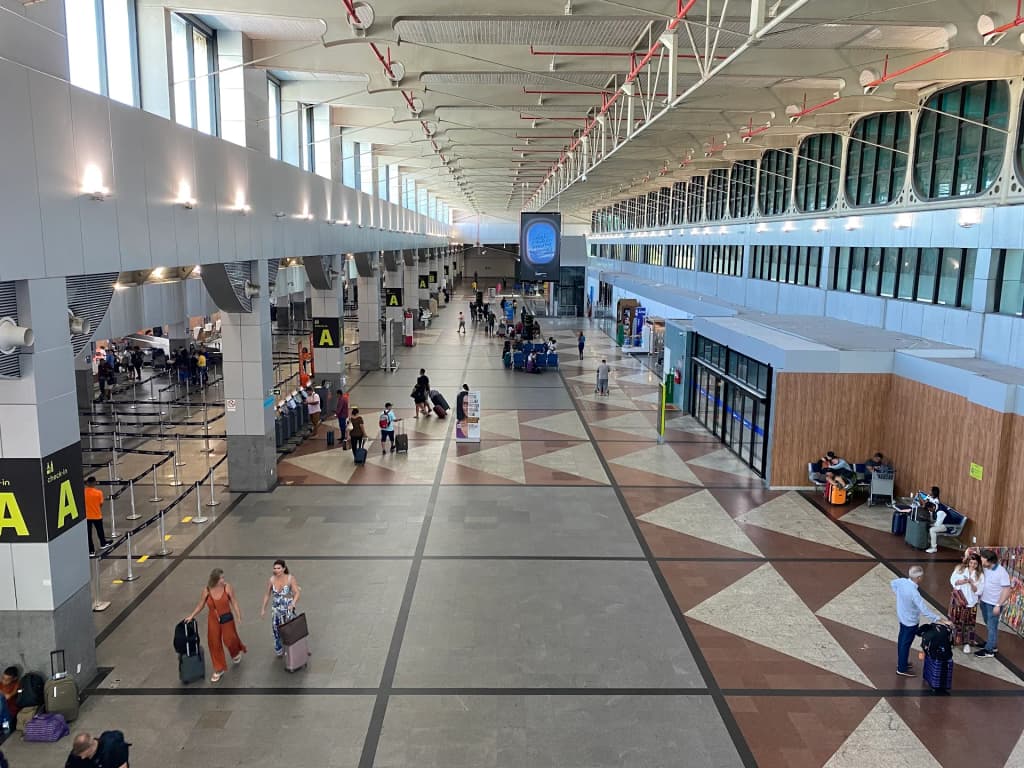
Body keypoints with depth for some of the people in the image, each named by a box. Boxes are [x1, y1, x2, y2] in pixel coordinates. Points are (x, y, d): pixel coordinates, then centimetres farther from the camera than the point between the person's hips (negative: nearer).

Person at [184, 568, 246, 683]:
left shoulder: (227, 587, -18)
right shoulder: (206, 590, -14)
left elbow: (234, 602, -10)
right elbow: (200, 605, 1)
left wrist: (239, 617, -9)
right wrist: (191, 616, -2)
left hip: (227, 618, -1)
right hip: (213, 620, 1)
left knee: (229, 639, 12)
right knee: (214, 644, 8)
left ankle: (236, 653, 50)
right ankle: (219, 670, 25)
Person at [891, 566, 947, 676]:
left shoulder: (902, 581, -13)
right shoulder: (913, 593, -36)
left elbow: (892, 583, 11)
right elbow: (924, 610, -36)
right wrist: (940, 619, -32)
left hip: (902, 617, 8)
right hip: (910, 621, -8)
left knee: (902, 640, 23)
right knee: (906, 644, 7)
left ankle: (901, 662, 42)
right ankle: (902, 669, 21)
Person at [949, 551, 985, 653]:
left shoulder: (980, 575, -6)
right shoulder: (959, 569, -4)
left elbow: (978, 591, -9)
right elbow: (952, 581, -5)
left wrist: (972, 583, -26)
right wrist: (963, 581, -22)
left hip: (971, 602, 0)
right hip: (957, 600, 1)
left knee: (969, 622, 7)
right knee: (955, 621, 11)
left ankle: (967, 643, 20)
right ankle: (953, 640, 27)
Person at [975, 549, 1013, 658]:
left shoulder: (1001, 572, -23)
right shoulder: (986, 569, 0)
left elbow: (1006, 591, -21)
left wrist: (998, 605, -22)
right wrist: (981, 598, 16)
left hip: (994, 605, -7)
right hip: (984, 602, 8)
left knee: (992, 627, 3)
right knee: (989, 625, 20)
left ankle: (989, 650, 12)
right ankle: (993, 645, 35)